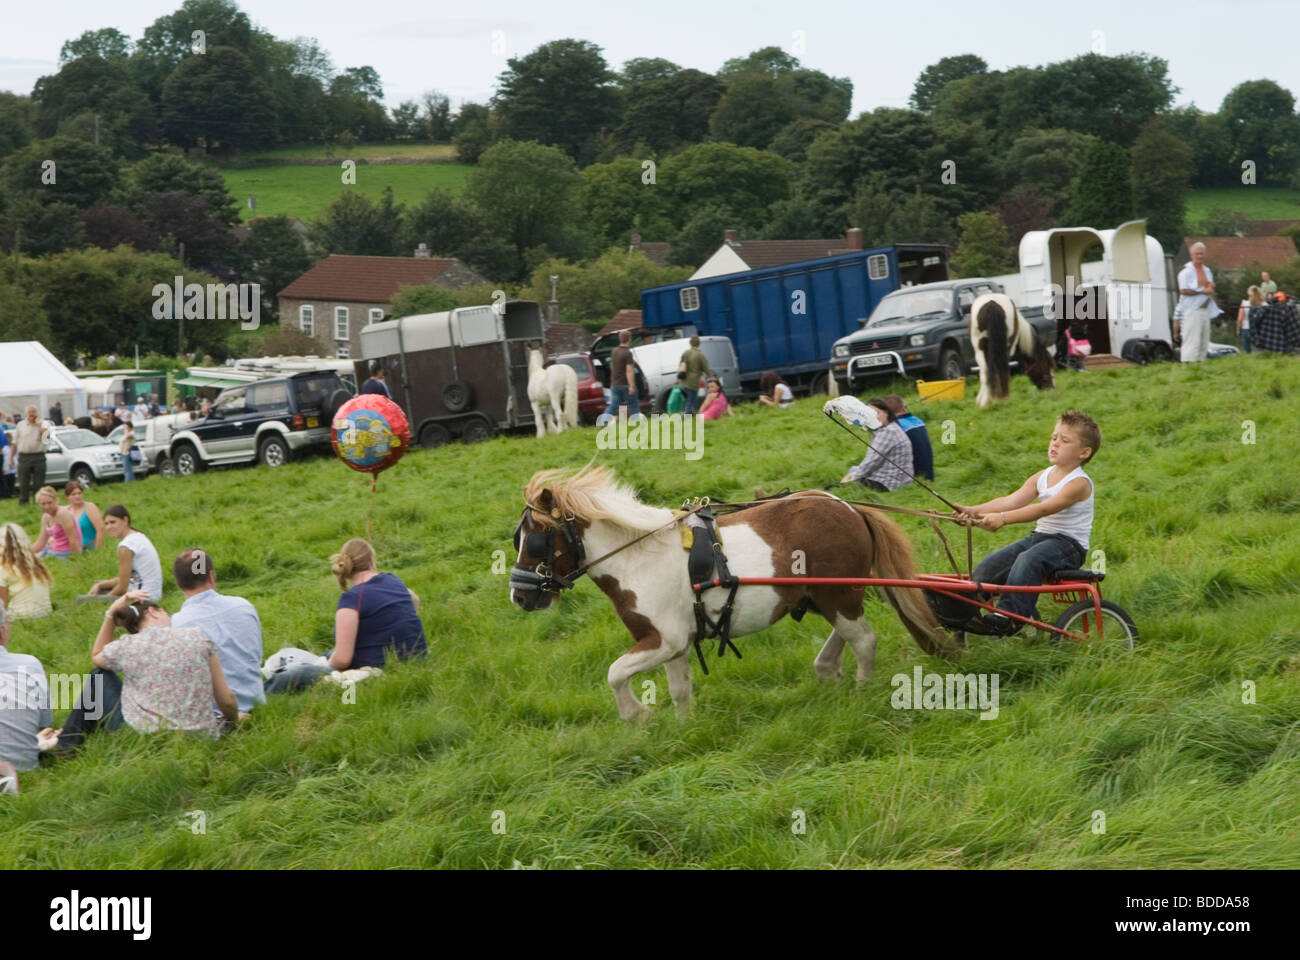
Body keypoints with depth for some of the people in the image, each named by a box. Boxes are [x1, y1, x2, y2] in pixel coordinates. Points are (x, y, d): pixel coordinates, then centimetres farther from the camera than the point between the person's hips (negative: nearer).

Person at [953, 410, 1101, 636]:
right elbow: (1013, 500, -3)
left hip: (1068, 544, -8)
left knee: (1028, 560, -35)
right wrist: (974, 511, -20)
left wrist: (1003, 518, -40)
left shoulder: (1079, 483, -15)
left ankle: (1009, 615, -41)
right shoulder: (1042, 477, 10)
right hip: (1039, 537, 8)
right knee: (989, 565, -8)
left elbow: (1044, 509, -28)